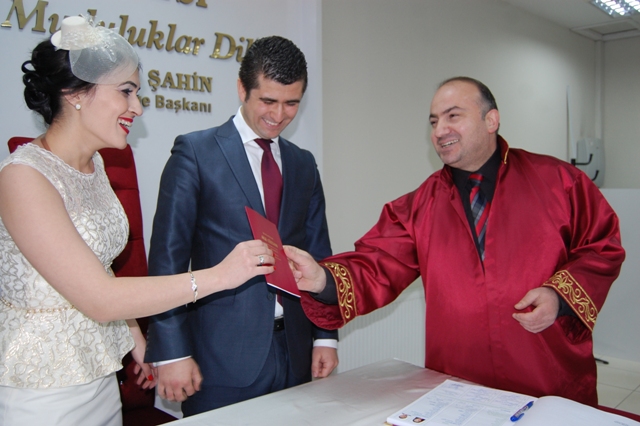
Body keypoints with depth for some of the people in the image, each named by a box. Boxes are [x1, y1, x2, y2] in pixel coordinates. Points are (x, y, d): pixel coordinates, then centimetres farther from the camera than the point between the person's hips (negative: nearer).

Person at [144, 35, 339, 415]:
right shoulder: (195, 152, -5)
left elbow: (318, 253, 11)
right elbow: (168, 254, -8)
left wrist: (325, 336, 5)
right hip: (222, 355, -4)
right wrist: (171, 351, -12)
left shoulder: (304, 164, 11)